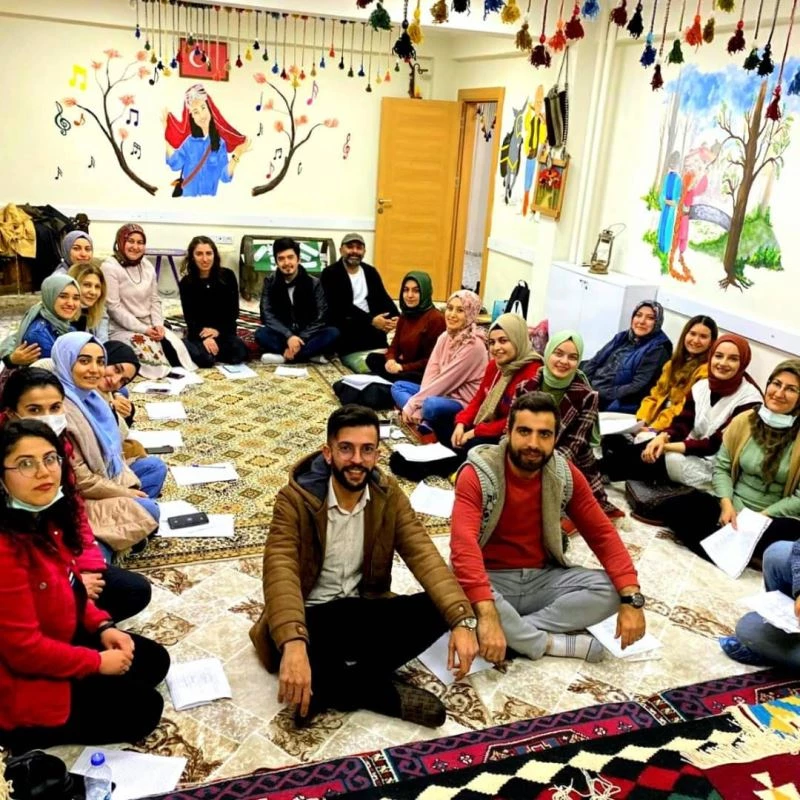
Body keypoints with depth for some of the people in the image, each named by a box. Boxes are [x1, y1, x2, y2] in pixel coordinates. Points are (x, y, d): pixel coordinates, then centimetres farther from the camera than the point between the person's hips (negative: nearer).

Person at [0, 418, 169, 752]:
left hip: (57, 641, 9)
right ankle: (28, 732, 7)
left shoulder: (47, 516, -5)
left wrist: (102, 626, -2)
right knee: (143, 708, 0)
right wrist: (98, 662, -17)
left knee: (154, 660, 15)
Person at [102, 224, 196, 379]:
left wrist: (158, 325, -8)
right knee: (150, 352, -31)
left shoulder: (147, 266, 11)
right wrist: (143, 329, -19)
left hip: (149, 326, 6)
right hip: (121, 328, -6)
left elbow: (154, 300, 12)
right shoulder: (110, 267, -11)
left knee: (176, 346, -19)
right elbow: (114, 307, -16)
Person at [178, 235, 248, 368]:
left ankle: (213, 348, 1)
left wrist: (218, 330, -16)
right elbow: (189, 317, -8)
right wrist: (204, 338, -25)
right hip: (198, 333, -1)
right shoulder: (186, 283, -5)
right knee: (205, 358, -31)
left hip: (224, 330, 2)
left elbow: (233, 311, -2)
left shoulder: (227, 276, -5)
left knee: (239, 354, -26)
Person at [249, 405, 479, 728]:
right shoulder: (295, 499, -17)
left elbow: (424, 556, -13)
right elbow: (281, 573, -30)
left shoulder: (389, 495, -5)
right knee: (291, 651, -38)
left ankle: (330, 686, -19)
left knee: (436, 610, -21)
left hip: (363, 610, 4)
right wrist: (293, 644, -49)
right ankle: (382, 692, -15)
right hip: (312, 616, -4)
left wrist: (461, 619, -29)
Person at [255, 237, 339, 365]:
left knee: (333, 333, -29)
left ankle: (283, 356, -29)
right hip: (283, 336, 0)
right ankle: (311, 354, -30)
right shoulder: (270, 282, -3)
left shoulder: (314, 283, -5)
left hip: (307, 336, 0)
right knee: (261, 334, -31)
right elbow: (267, 315, -12)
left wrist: (300, 340, -25)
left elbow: (321, 318, -11)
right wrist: (289, 336, -28)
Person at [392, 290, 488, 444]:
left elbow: (446, 380, -21)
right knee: (398, 386, 6)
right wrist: (418, 402, -16)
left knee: (432, 406, -38)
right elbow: (431, 373, -1)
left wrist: (413, 404, -18)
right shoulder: (445, 337, 4)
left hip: (464, 403, -9)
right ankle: (425, 426, -15)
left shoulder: (474, 345, -20)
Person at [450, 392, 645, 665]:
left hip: (543, 578, 4)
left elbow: (601, 533, -3)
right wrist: (487, 615, -44)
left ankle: (515, 634, -20)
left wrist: (631, 598, -17)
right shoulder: (477, 474, -19)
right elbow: (464, 544, -31)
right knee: (464, 598, -37)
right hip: (491, 579, -4)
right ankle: (550, 644, -16)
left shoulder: (565, 474, -4)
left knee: (611, 590, -18)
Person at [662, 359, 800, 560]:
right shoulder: (742, 421, 2)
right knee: (674, 507, -20)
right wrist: (726, 504, -11)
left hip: (773, 517, -2)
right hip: (733, 507, 3)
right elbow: (721, 467, 5)